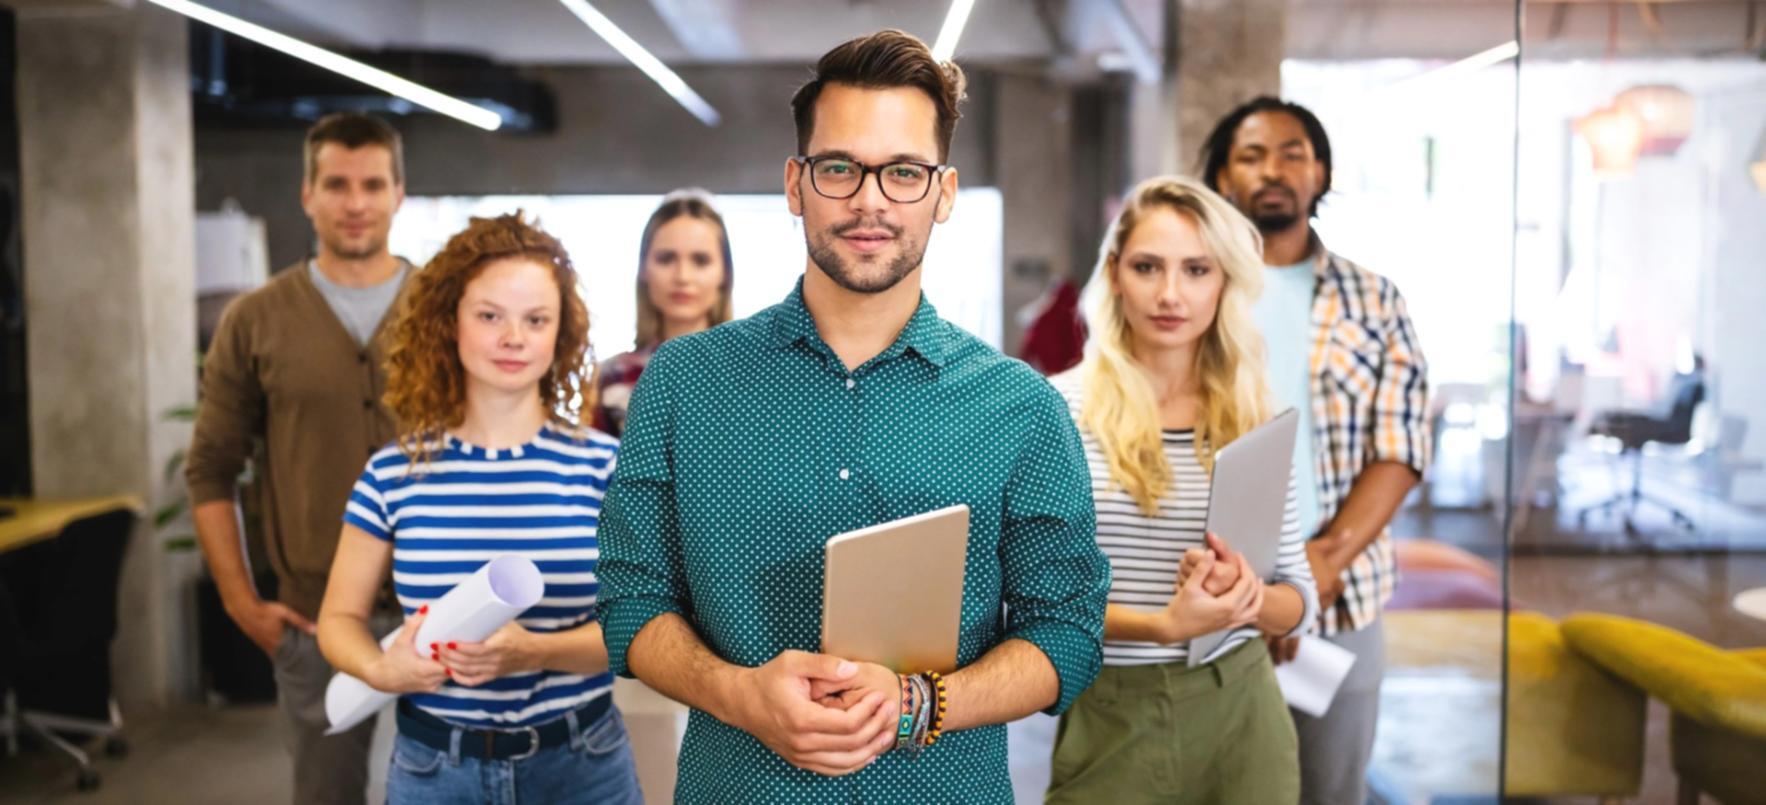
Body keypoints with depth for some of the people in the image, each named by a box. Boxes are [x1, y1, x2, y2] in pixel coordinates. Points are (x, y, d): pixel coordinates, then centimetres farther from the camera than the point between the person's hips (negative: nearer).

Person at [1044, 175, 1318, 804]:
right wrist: (1160, 625, -22)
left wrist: (1246, 598, -14)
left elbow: (1300, 599, 7)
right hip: (1111, 718, -3)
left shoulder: (1256, 420, 2)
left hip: (1241, 712, 3)